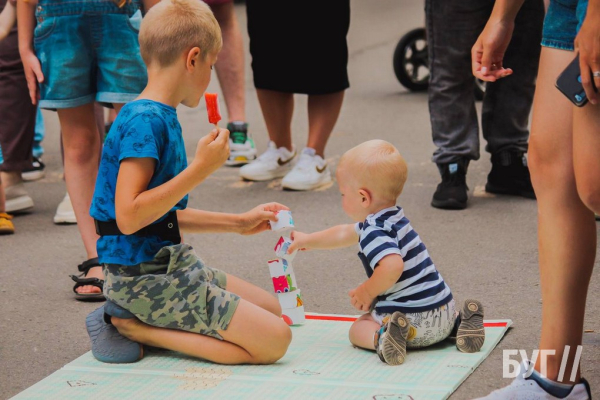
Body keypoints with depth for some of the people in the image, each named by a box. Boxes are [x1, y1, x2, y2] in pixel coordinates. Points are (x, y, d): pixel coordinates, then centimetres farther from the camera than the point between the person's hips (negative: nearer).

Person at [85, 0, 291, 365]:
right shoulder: (145, 120, -18)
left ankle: (136, 320, 7)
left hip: (168, 264, 10)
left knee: (271, 310, 18)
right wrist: (200, 170, -24)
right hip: (143, 277, -10)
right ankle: (132, 327, -8)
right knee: (273, 340, -13)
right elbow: (129, 217, -26)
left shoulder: (162, 117, 12)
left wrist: (238, 222, 26)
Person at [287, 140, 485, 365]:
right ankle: (459, 323, 12)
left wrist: (367, 291, -19)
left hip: (417, 322, -8)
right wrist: (307, 240, 41)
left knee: (358, 329, 9)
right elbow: (346, 234, 30)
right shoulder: (391, 218, 14)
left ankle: (381, 338, -24)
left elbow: (393, 266, -38)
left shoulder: (374, 233, -19)